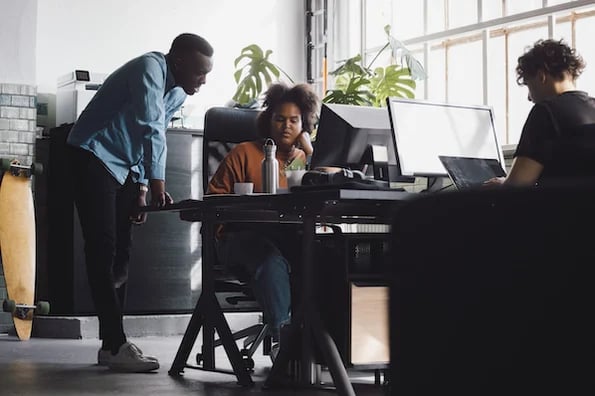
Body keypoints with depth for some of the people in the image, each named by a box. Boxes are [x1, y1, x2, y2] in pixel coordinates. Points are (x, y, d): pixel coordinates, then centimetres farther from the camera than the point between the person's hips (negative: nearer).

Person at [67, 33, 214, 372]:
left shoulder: (178, 93, 8)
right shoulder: (151, 69, -21)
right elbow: (151, 130, -29)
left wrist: (142, 188, 5)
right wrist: (158, 184, -33)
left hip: (126, 166, 9)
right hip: (95, 157, -9)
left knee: (121, 252, 5)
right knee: (102, 249, -14)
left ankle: (110, 344, 8)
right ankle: (116, 345, -18)